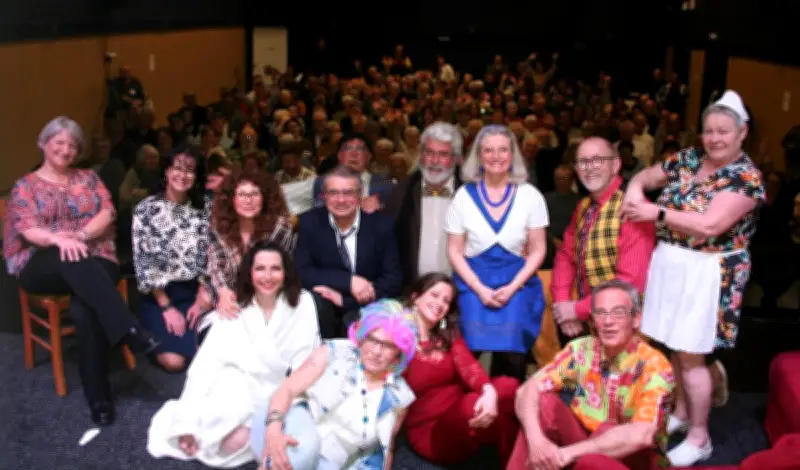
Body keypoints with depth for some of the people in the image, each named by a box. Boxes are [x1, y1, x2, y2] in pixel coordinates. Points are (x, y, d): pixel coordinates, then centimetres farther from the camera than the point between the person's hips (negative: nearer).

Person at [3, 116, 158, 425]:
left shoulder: (89, 178, 19)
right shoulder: (25, 185, 13)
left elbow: (107, 213, 3)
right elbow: (27, 229, -3)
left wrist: (80, 235, -16)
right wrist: (59, 239, -24)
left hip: (94, 261, 1)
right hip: (43, 266, -1)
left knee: (84, 310, -33)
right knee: (72, 259, -39)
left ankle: (98, 397, -29)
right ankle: (129, 330, -47)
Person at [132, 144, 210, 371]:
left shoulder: (205, 206, 3)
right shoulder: (146, 209, -6)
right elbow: (143, 262, -8)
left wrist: (201, 299, -7)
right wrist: (166, 307, -12)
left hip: (196, 291, 2)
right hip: (159, 294, -2)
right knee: (173, 360, -19)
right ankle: (160, 331, 15)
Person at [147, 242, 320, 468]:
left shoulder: (302, 303, 0)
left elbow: (303, 363, -3)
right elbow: (207, 360, -6)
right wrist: (188, 421, -15)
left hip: (272, 395, 0)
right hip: (233, 385, 0)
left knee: (237, 442, -27)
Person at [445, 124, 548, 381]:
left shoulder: (530, 196, 2)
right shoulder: (464, 196, 2)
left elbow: (538, 250, 2)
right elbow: (454, 251, 2)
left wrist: (512, 288, -11)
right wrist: (480, 289, -11)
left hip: (517, 284, 0)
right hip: (474, 284, 0)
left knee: (512, 356, -10)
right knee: (475, 349, -11)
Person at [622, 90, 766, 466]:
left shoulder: (747, 177, -15)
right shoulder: (689, 159, 5)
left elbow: (710, 225, -26)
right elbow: (645, 177, 17)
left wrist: (656, 211, -21)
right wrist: (634, 191, -7)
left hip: (707, 274, -6)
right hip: (670, 264, 6)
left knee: (691, 357, 0)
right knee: (675, 348, 17)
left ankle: (699, 438, 17)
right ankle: (680, 413, 38)